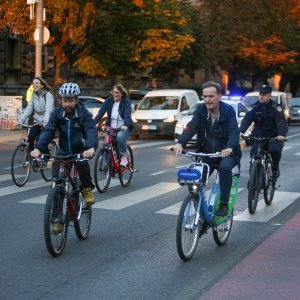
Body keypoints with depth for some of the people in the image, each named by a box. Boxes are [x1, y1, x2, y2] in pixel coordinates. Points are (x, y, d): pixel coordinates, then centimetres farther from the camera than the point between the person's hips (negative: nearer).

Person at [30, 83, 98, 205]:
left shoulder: (84, 113, -15)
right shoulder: (57, 113, -7)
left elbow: (91, 131, -29)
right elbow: (48, 131, -18)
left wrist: (91, 147, -50)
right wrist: (38, 148, -34)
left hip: (80, 151, -2)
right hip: (63, 151, 3)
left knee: (83, 165, -30)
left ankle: (87, 189, -5)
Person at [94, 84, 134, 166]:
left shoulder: (126, 102, -7)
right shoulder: (109, 101, 1)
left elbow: (127, 114, -23)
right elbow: (100, 113, -10)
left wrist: (125, 125, -43)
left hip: (124, 128, -3)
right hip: (111, 128, 3)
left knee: (120, 136, -35)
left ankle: (124, 156, -14)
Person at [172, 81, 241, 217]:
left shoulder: (228, 110, -11)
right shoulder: (200, 110, -3)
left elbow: (234, 131, -24)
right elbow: (191, 128, -16)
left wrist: (229, 147, -45)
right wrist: (180, 143, -36)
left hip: (226, 153, -3)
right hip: (206, 154, 3)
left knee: (225, 167, -35)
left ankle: (224, 204, -19)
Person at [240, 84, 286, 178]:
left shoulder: (275, 107, -8)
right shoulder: (255, 106, -1)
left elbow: (281, 121, -21)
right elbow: (247, 118, -13)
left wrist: (281, 134, -40)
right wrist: (241, 131, -32)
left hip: (273, 137, -3)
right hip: (258, 136, 3)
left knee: (275, 149, -28)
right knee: (253, 154, -12)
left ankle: (275, 167, 1)